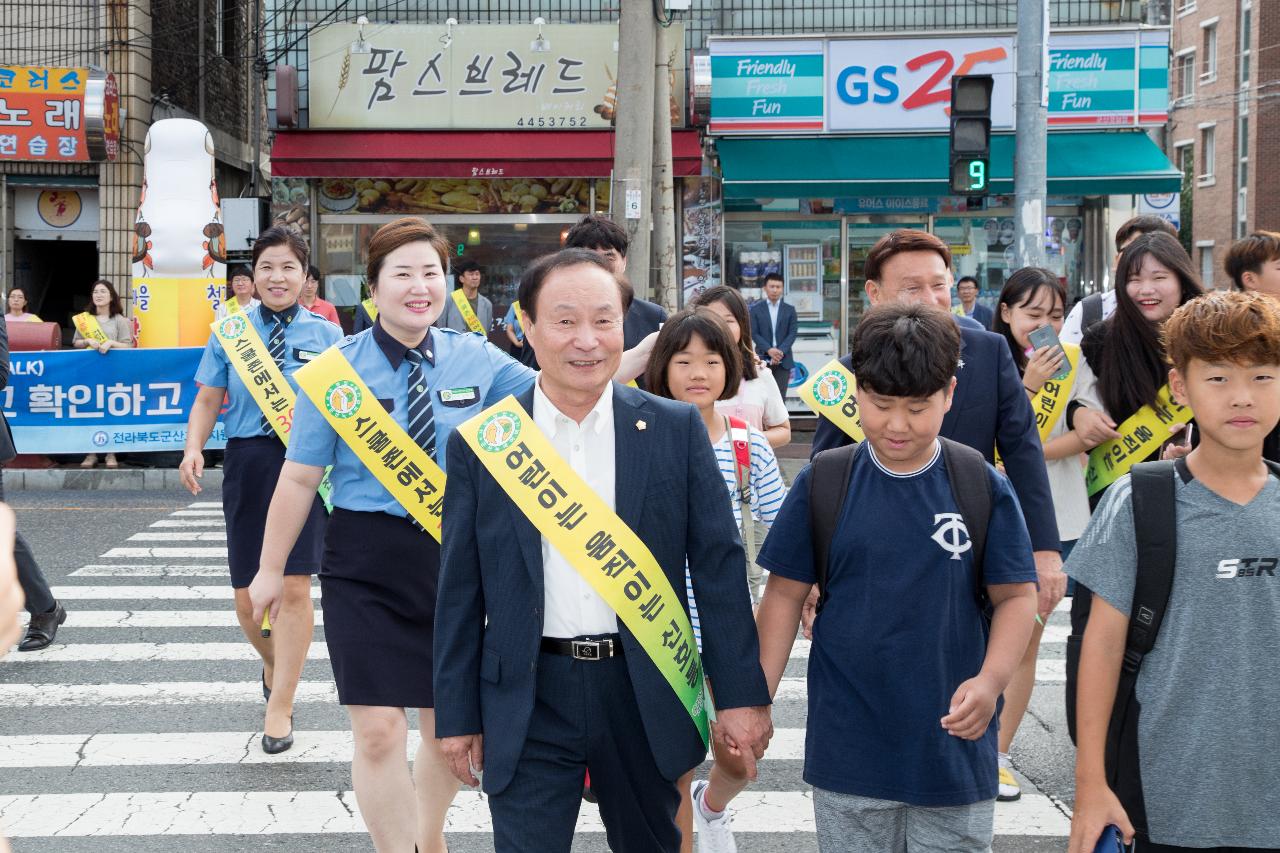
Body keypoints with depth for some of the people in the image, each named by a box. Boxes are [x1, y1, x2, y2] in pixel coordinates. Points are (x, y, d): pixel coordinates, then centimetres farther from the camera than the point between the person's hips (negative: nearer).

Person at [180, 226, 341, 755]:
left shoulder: (326, 335, 4)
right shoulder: (230, 333, 7)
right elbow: (207, 400, 5)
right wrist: (193, 449, -12)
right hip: (247, 462, 2)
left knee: (294, 587, -9)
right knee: (248, 596, 7)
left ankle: (279, 708, 2)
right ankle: (274, 666, 40)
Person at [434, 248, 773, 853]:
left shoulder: (677, 429, -1)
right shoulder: (478, 443, -1)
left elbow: (718, 566, -1)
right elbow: (459, 593, 2)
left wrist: (741, 694, -4)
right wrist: (457, 716, 2)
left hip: (646, 694, 1)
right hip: (529, 701, -1)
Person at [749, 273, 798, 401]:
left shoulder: (790, 309, 8)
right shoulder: (756, 309, 4)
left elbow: (792, 333, 2)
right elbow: (754, 333, -2)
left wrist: (781, 351, -13)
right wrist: (769, 350, -16)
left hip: (783, 360, 1)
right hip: (763, 360, -1)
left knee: (780, 396, -2)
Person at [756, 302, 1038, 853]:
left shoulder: (983, 487, -4)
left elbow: (1016, 595, 0)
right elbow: (786, 594, 3)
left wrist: (992, 679, -16)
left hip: (955, 741, 0)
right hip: (848, 742, 0)